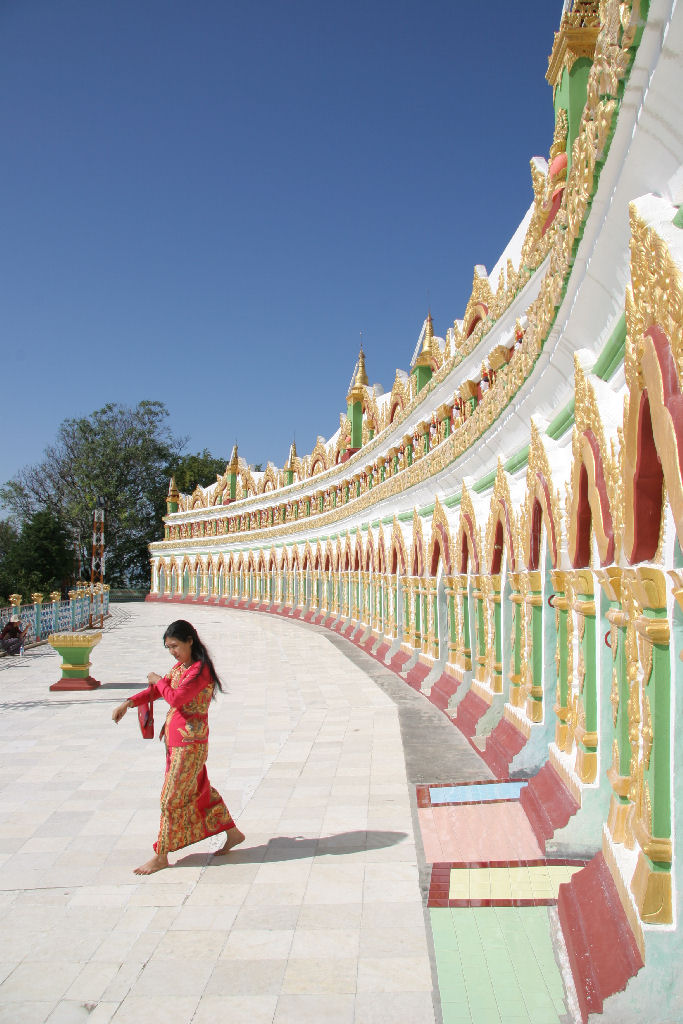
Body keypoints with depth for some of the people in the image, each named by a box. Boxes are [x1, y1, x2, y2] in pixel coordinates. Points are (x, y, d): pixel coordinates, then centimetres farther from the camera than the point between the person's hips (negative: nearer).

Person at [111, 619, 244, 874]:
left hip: (189, 742, -9)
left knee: (172, 797, -2)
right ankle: (233, 833, 31)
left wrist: (159, 681, -10)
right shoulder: (179, 667, 11)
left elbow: (176, 698, -27)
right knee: (199, 789, 18)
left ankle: (161, 856, 10)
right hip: (174, 739, 9)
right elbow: (156, 690, 15)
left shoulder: (200, 670, -18)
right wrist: (128, 703, 1)